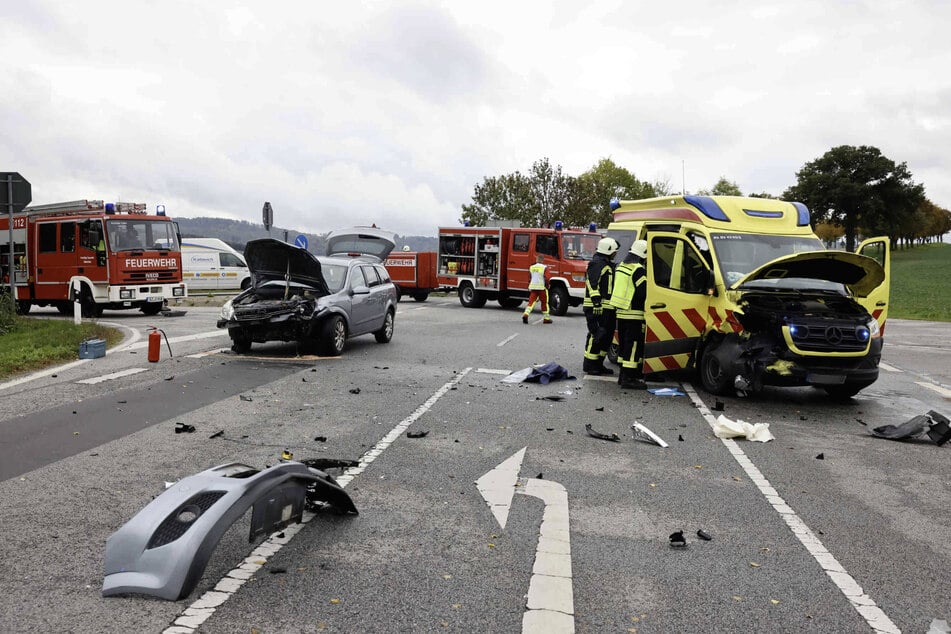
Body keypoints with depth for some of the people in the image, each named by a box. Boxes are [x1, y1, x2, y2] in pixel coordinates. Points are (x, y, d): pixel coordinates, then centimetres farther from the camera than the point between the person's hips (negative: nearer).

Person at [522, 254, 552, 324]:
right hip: (541, 287, -3)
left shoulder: (531, 267, 7)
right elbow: (546, 279, -13)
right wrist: (547, 286, 0)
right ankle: (546, 318, 17)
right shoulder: (544, 268, -8)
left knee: (531, 302, 3)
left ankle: (526, 314, -18)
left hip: (532, 287, 4)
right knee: (544, 303, 9)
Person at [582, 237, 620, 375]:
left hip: (607, 308, 11)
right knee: (597, 335, -9)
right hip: (598, 307, -11)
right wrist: (597, 302, -25)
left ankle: (598, 364, 21)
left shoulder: (608, 265, 23)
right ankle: (589, 365, -2)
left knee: (607, 334, 13)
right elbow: (592, 284, -20)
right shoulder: (597, 264, -11)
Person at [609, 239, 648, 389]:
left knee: (624, 343, 15)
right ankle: (628, 378, -6)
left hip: (621, 313, 9)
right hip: (634, 315, -9)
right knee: (634, 345, -6)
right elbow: (645, 292, -18)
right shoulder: (638, 270, -15)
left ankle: (623, 375, 21)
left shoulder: (621, 266, 14)